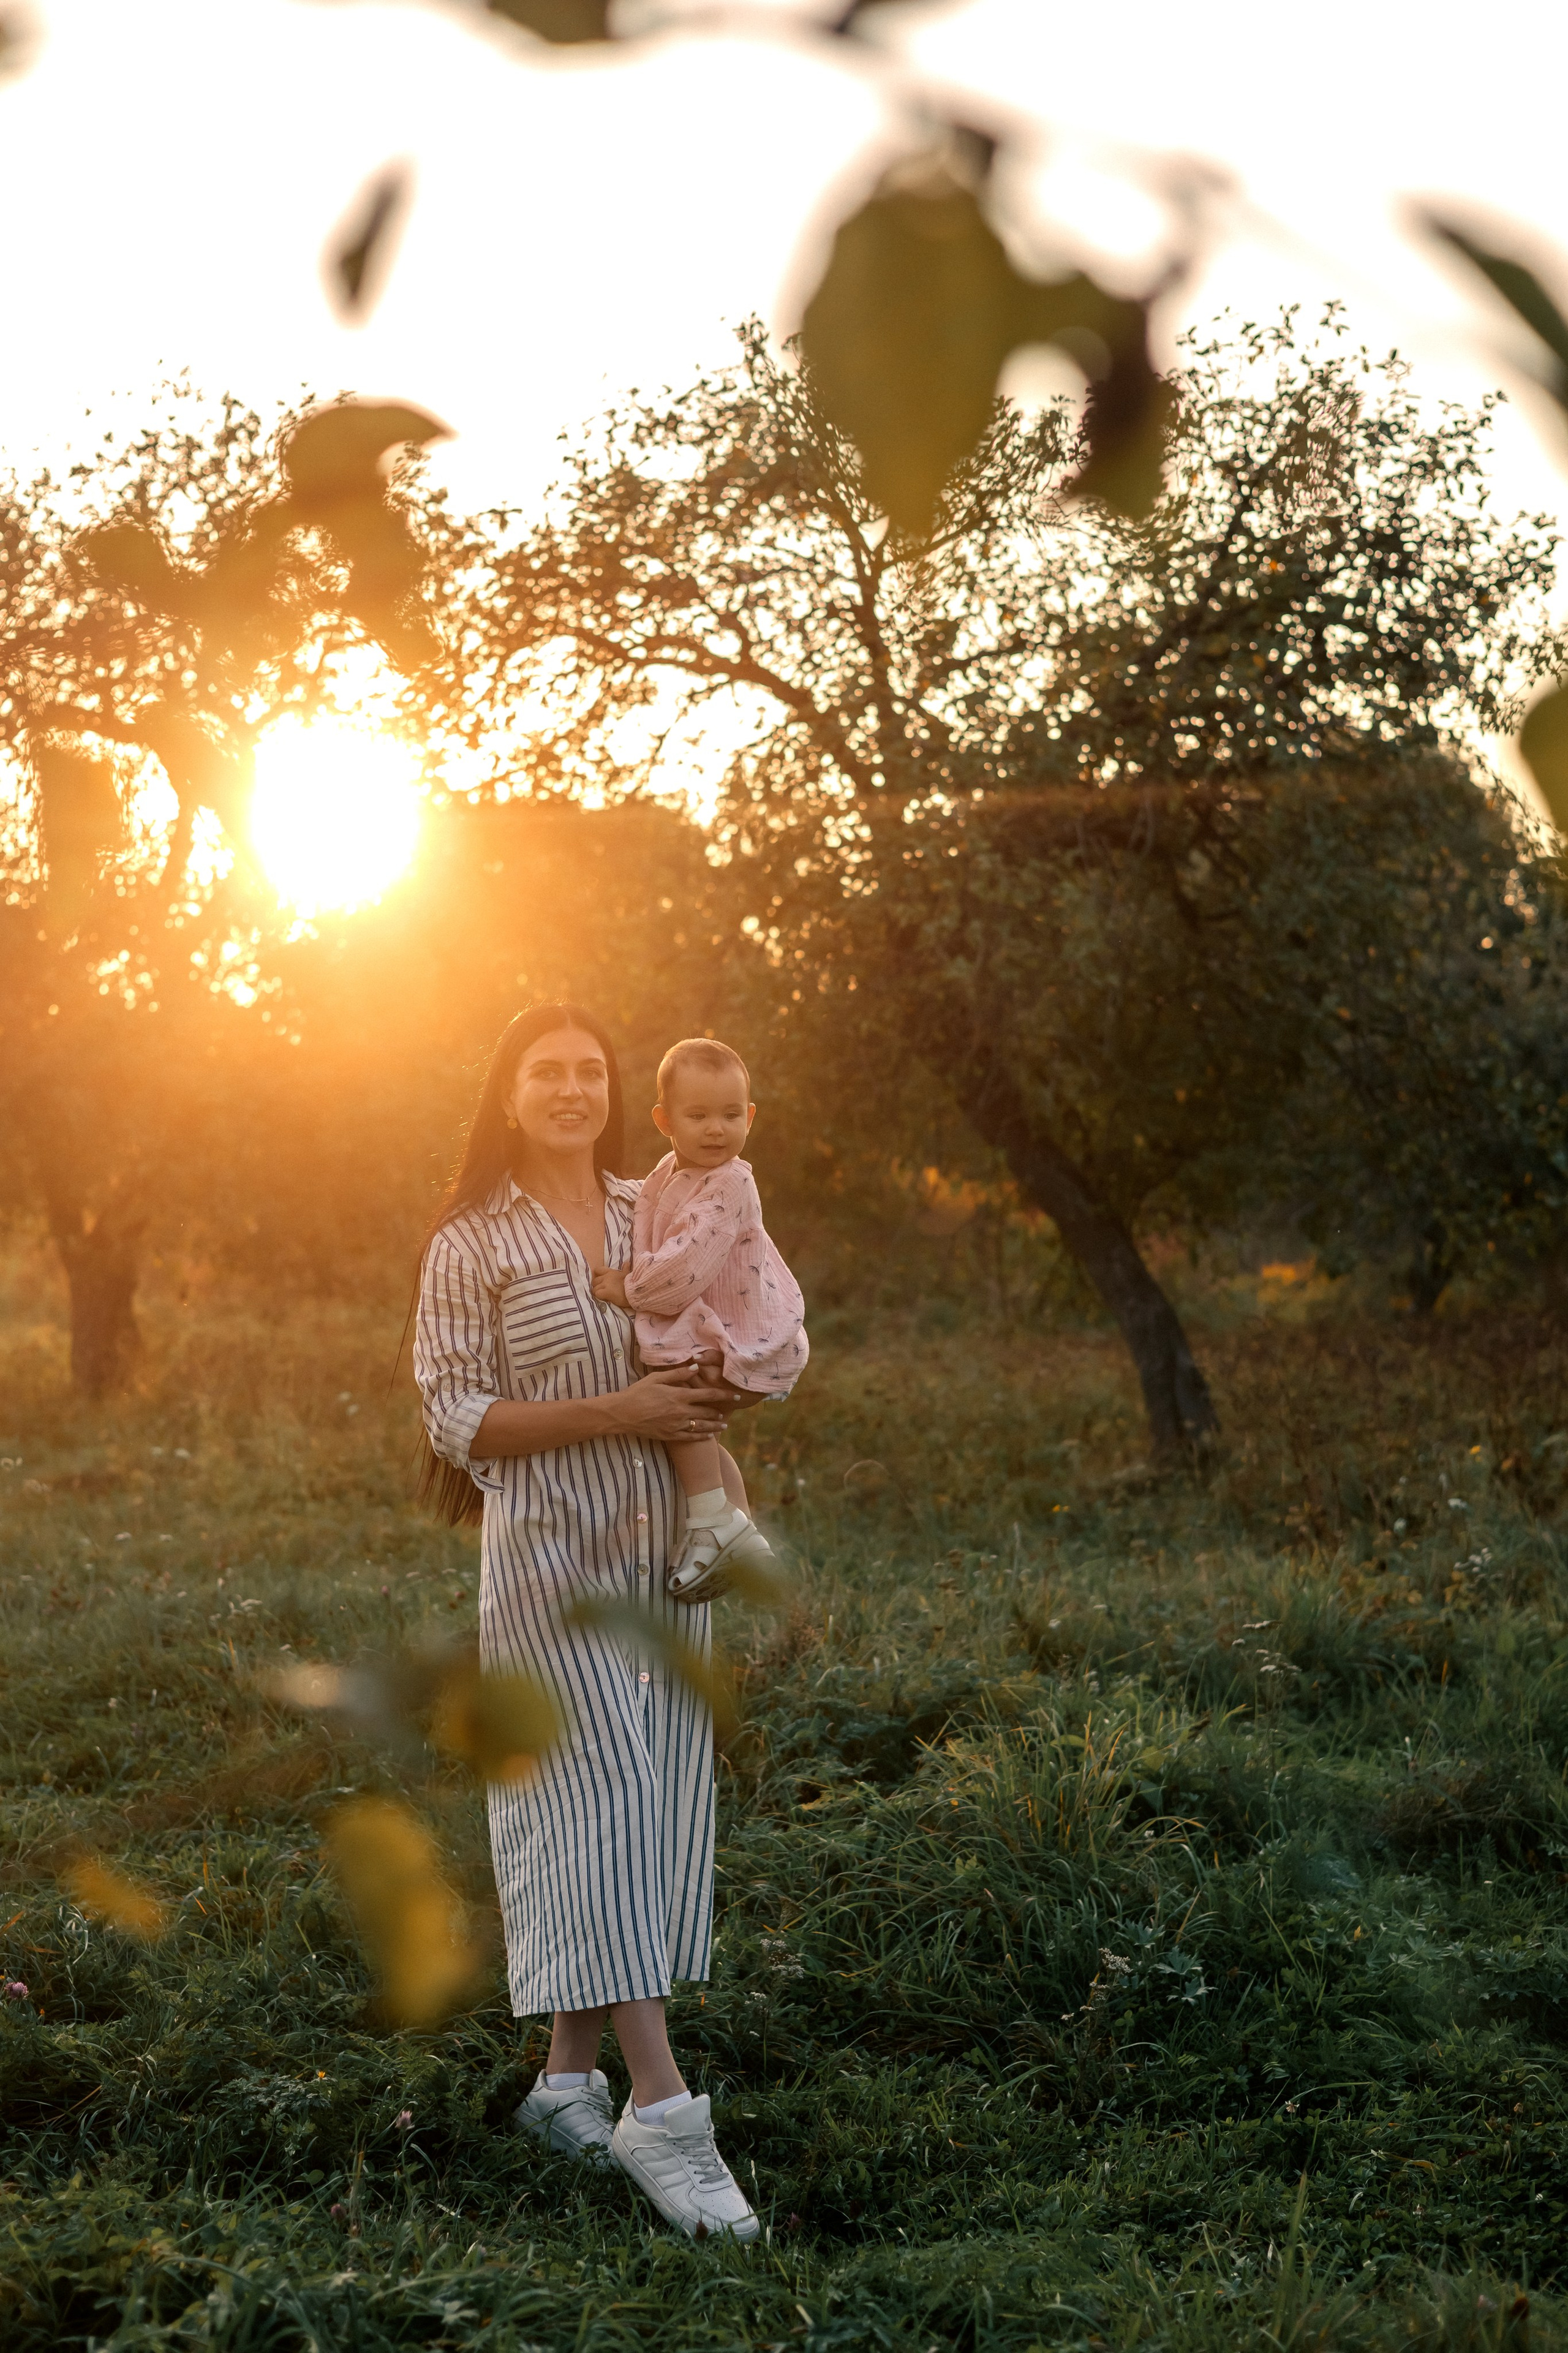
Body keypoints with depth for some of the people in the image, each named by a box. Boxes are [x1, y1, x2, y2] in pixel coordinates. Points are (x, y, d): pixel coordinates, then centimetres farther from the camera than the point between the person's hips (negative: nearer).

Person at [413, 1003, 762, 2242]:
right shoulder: (473, 1245, -3)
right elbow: (459, 1419, -8)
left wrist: (719, 1410, 2)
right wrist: (618, 1413, -17)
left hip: (664, 1547, 6)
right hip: (551, 1549, -6)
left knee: (658, 1804, 5)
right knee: (604, 1795, -13)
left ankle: (571, 2072, 16)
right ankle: (660, 2104, -17)